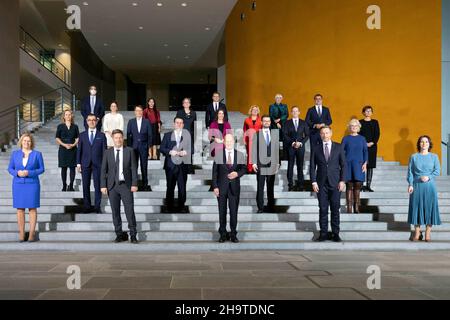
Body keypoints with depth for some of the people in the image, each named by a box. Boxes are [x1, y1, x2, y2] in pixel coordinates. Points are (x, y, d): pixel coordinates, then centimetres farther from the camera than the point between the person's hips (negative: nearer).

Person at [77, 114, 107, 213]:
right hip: (85, 164, 2)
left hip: (97, 164, -1)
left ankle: (97, 206, 8)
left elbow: (104, 150, 3)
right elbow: (79, 150, 8)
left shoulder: (101, 135, 5)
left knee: (97, 186, -1)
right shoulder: (82, 135, 9)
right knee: (86, 186, 5)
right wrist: (78, 163, 1)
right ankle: (87, 206, 13)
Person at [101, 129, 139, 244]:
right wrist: (103, 185, -2)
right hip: (112, 186, 2)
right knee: (115, 212, 5)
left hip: (126, 185, -2)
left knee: (130, 210, -3)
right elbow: (103, 170, 6)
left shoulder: (130, 151, 3)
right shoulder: (108, 152, 6)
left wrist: (134, 184, -7)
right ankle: (119, 234, 15)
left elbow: (134, 168, 0)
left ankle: (133, 235, 6)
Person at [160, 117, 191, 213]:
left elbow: (191, 148, 6)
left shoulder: (187, 135, 8)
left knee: (182, 187, 0)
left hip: (183, 165, -1)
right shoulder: (167, 135, 11)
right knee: (170, 187, 5)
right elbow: (162, 148, 4)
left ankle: (182, 207, 9)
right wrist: (170, 152, -12)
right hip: (170, 165, 1)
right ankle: (170, 207, 13)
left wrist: (186, 152, -14)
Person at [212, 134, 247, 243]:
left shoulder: (240, 155, 6)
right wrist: (215, 186, -6)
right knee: (222, 211, 5)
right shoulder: (218, 155, 3)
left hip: (234, 186, 0)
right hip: (221, 186, 0)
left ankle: (233, 234, 12)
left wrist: (237, 174, -13)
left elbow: (244, 168, 8)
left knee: (234, 211, 2)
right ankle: (223, 234, 14)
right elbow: (215, 171, 1)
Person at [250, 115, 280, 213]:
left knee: (271, 187, 9)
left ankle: (271, 207, 17)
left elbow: (277, 148, 9)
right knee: (260, 188, -1)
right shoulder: (257, 134, 2)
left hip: (272, 165, 2)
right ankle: (260, 207, 6)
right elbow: (254, 149, -1)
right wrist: (254, 163, -8)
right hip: (260, 165, -2)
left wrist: (277, 163, 5)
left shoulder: (275, 133, 10)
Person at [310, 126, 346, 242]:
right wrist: (313, 182, -4)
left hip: (335, 183, 0)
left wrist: (342, 181, -4)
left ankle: (335, 234, 9)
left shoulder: (338, 147, 6)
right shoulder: (315, 148, 6)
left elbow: (343, 165, 5)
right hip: (321, 184, 0)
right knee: (323, 210, 2)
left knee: (335, 209, 2)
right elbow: (312, 166, 5)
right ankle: (323, 233, 8)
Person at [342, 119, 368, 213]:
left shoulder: (362, 139, 9)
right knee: (349, 186, -1)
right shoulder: (346, 139, 5)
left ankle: (357, 208, 5)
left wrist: (365, 163, -4)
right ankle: (349, 208, 0)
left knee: (357, 186, -1)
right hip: (348, 164, -1)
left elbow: (365, 152, 8)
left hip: (358, 165, 1)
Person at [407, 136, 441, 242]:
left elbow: (437, 171, 0)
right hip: (417, 186, 0)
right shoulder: (414, 157, 6)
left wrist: (428, 177, -16)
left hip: (429, 186, 0)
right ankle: (417, 232, 10)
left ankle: (428, 233, 9)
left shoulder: (434, 157, 6)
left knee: (430, 207, 0)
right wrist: (410, 184, -7)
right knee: (416, 207, 1)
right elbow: (410, 172, 3)